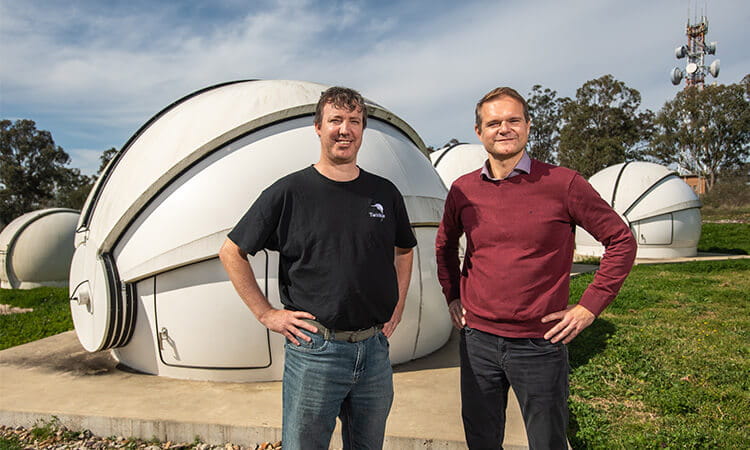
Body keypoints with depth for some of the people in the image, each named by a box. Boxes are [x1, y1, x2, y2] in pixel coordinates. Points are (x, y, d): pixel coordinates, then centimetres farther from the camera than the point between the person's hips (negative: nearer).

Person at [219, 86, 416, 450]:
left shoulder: (384, 193, 5)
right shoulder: (290, 192, -7)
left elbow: (404, 250, 21)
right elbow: (232, 252, -2)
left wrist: (398, 305, 11)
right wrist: (266, 314, -6)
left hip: (375, 348, 4)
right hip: (314, 350, -4)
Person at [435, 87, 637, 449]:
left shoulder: (562, 183, -9)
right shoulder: (463, 190, 1)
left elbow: (621, 241, -2)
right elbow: (445, 245, 20)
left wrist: (589, 307, -6)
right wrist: (453, 296, 10)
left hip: (539, 345, -3)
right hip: (477, 340, 3)